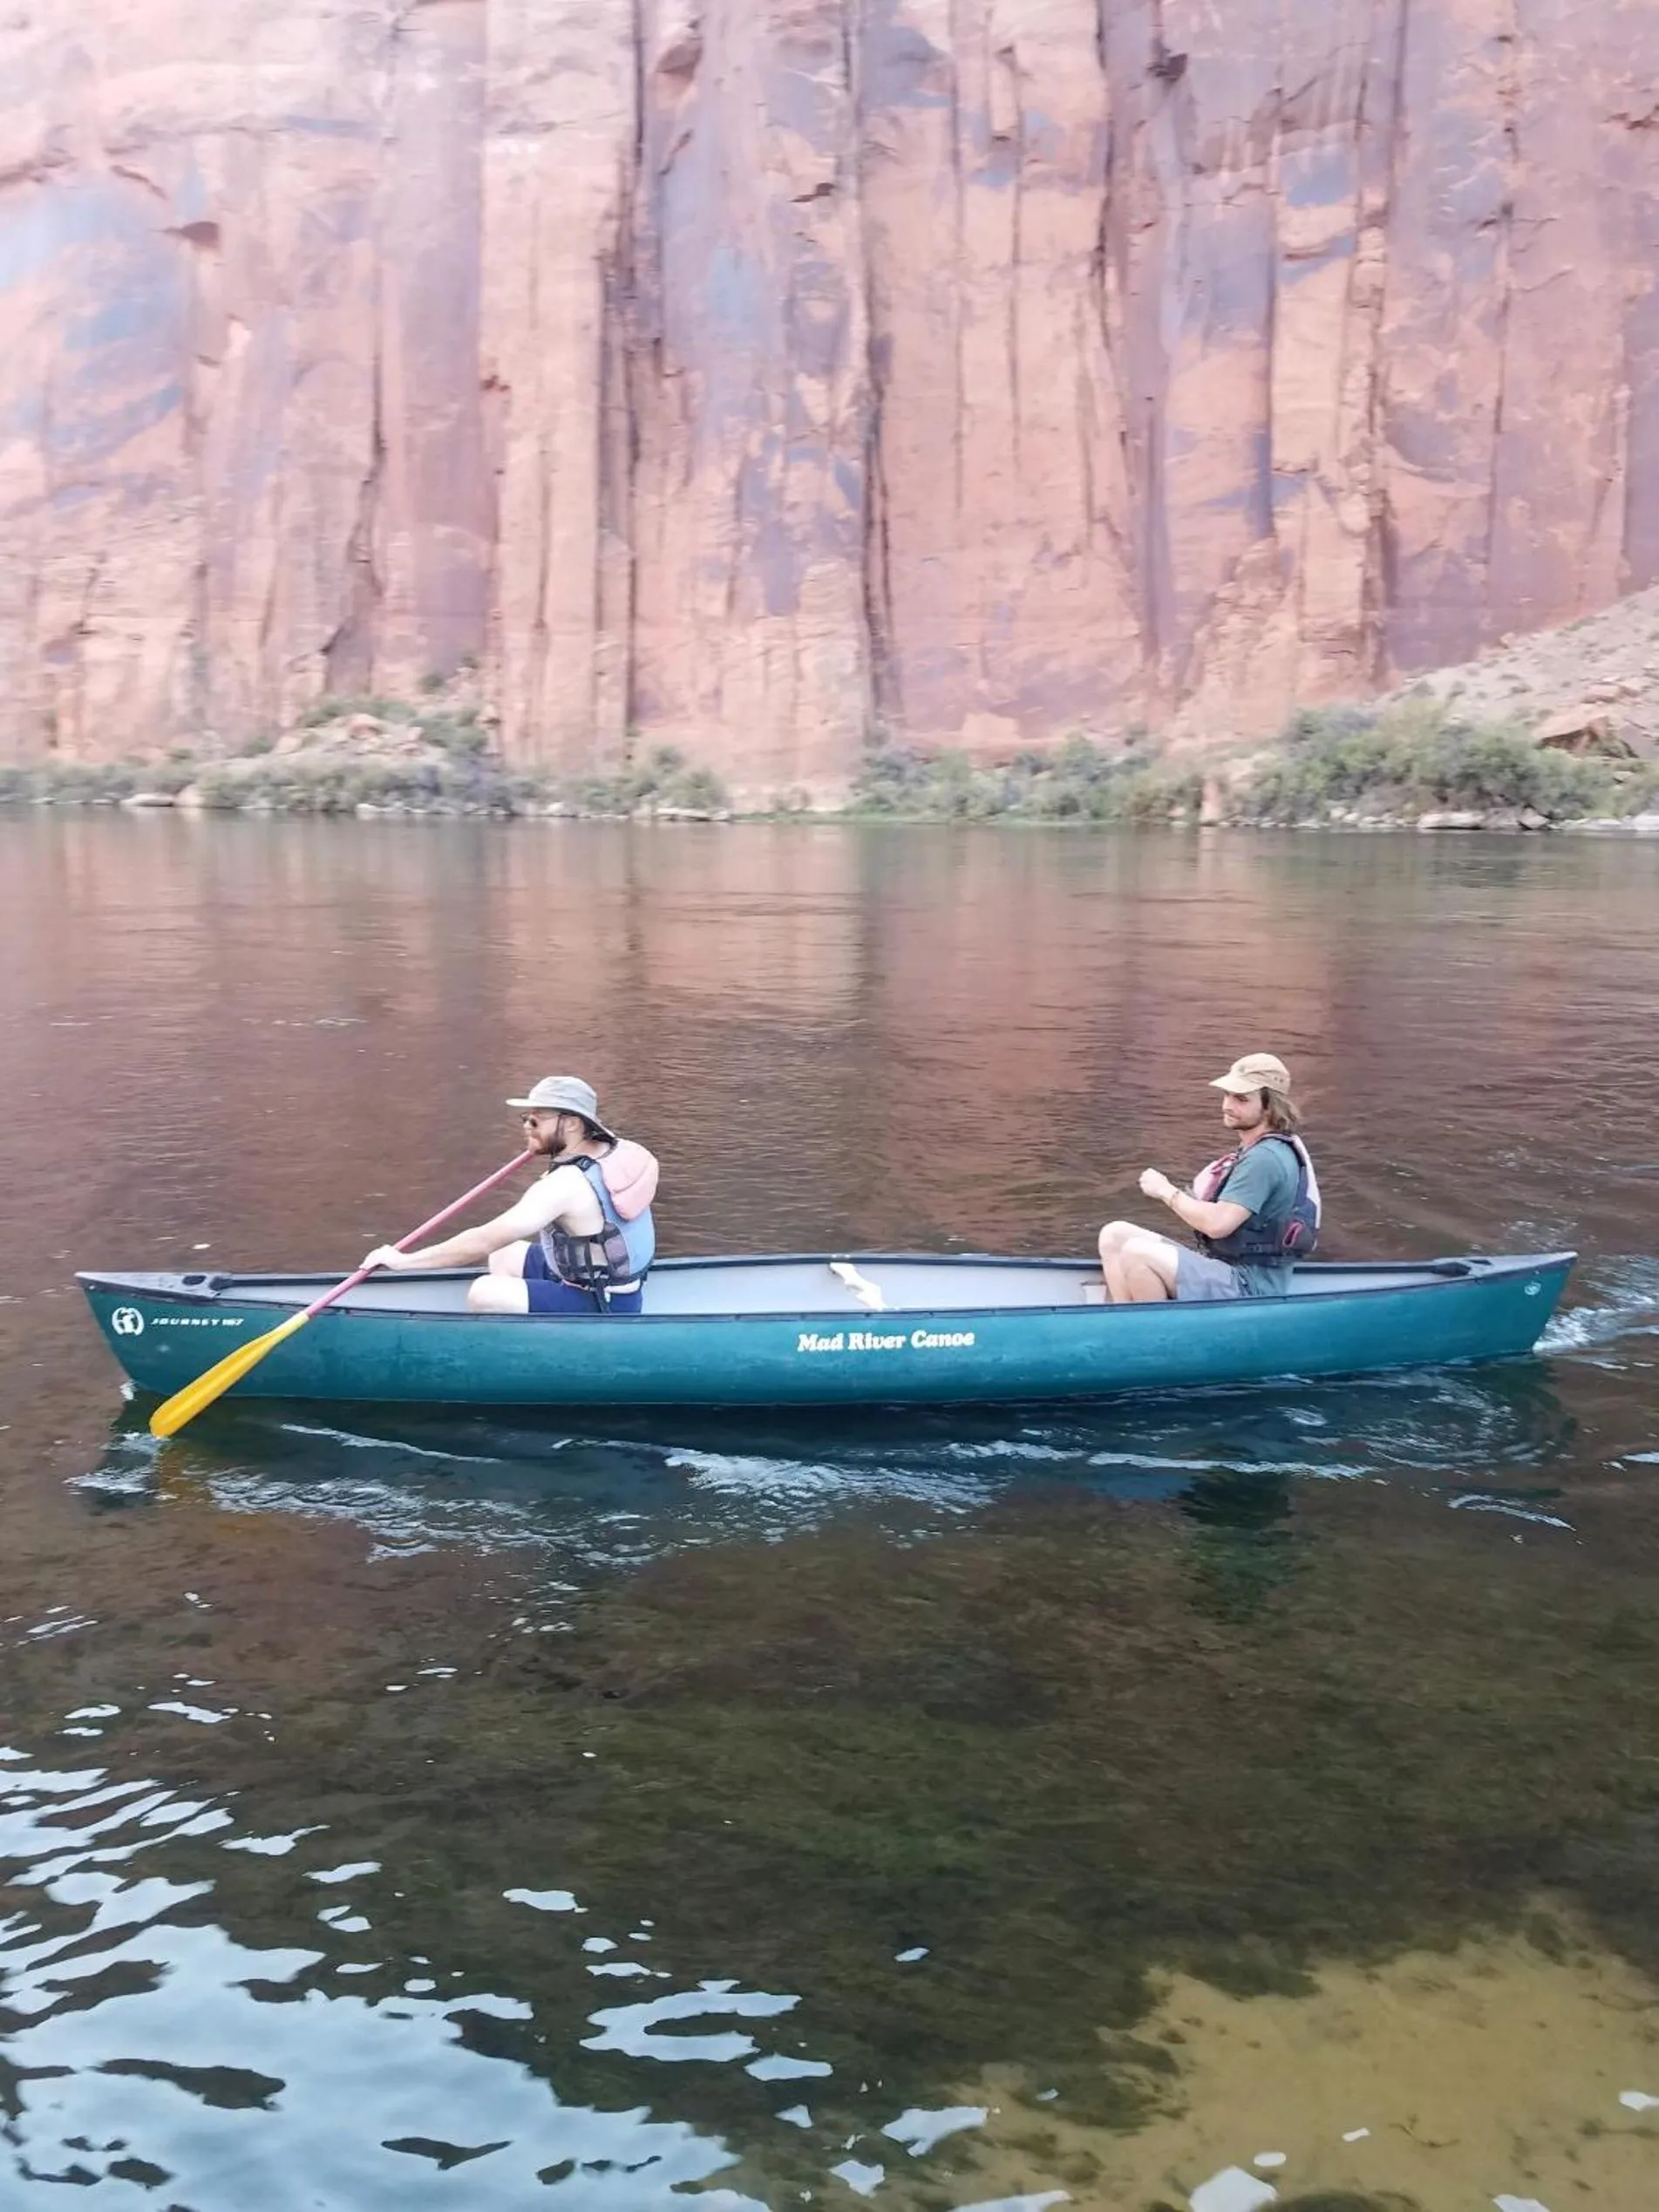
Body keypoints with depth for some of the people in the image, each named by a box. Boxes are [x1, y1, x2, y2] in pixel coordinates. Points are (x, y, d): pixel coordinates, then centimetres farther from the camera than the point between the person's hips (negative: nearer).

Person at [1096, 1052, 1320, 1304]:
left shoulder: (1265, 1159, -18)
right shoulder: (1255, 1150, 16)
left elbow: (1217, 1223, -25)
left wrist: (1166, 1192, -12)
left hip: (1250, 1288, -11)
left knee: (1138, 1254, -27)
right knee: (1115, 1235, 4)